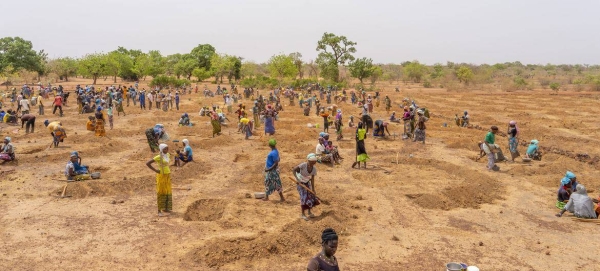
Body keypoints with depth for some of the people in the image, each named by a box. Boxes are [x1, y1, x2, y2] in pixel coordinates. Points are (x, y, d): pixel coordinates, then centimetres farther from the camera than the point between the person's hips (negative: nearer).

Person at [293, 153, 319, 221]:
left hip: (307, 183, 6)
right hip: (300, 183, -5)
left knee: (311, 196, 6)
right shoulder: (303, 165, -28)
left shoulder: (314, 168, -11)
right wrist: (297, 179, -34)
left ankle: (309, 212, 29)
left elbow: (312, 179, -5)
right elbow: (294, 170, -26)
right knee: (304, 197, -10)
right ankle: (302, 214, 4)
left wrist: (313, 189, -4)